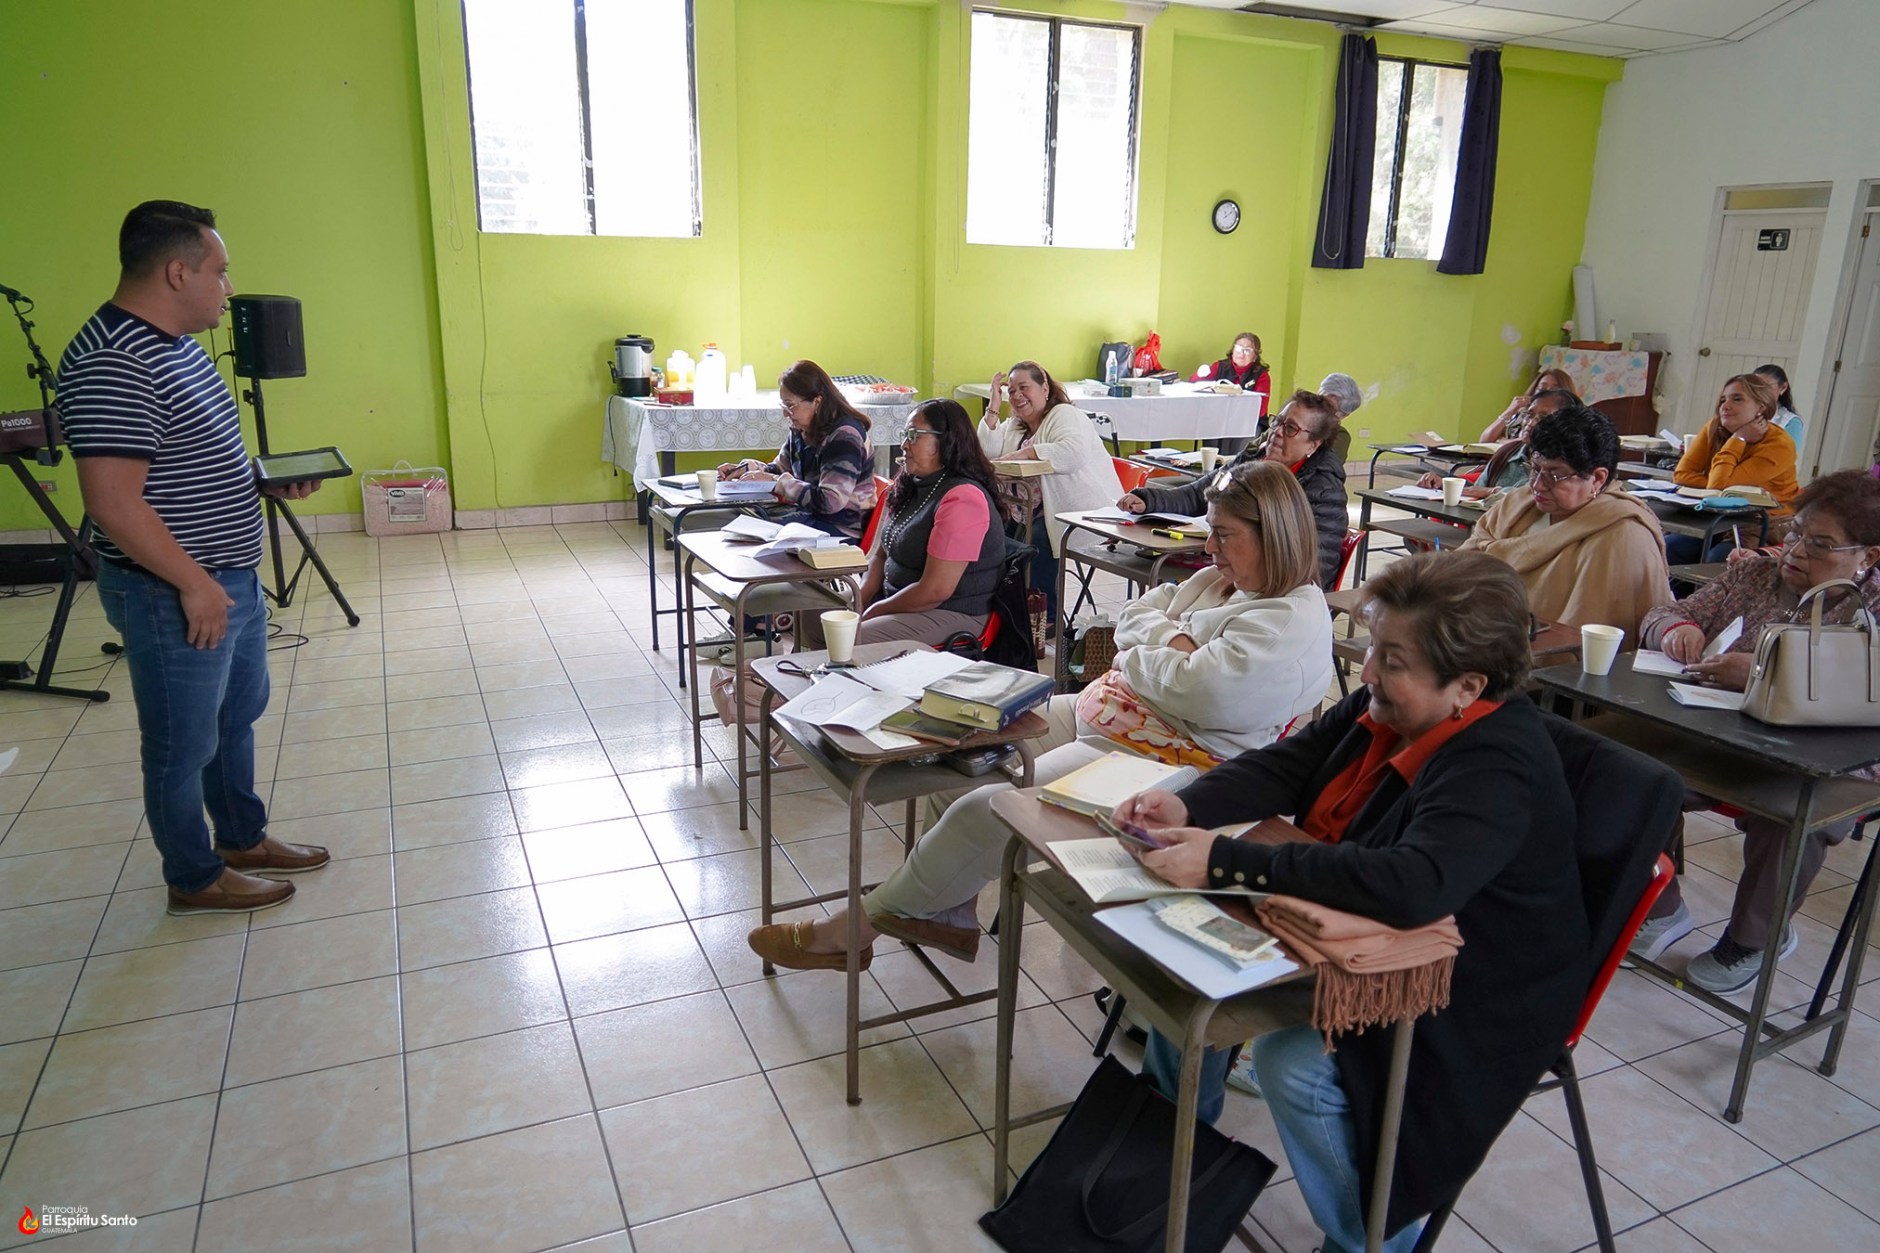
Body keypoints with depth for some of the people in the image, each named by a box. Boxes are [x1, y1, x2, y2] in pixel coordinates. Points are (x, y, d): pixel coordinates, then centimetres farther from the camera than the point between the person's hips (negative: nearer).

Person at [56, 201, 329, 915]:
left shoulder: (175, 343, 8)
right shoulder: (112, 364, -24)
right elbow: (113, 500, -27)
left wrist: (268, 481, 7)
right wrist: (193, 583, -22)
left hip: (231, 580, 10)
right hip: (175, 596, -10)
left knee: (238, 715, 23)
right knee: (184, 745, 7)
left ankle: (244, 838, 41)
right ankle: (195, 880, 25)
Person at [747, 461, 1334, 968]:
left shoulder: (1293, 623, -16)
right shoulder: (1219, 581, 15)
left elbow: (1196, 693, -26)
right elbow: (1131, 618, 11)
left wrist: (1136, 656, -8)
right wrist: (1171, 640, -9)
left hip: (1160, 759, -10)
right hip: (1096, 714, 11)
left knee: (984, 813, -19)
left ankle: (851, 929, -2)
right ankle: (951, 916, 10)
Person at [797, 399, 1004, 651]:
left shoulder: (962, 499, -21)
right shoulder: (909, 488, 10)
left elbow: (934, 591, -24)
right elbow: (880, 555, 15)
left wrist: (873, 612, -13)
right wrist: (858, 602, -2)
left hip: (952, 615, -9)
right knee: (812, 619, 4)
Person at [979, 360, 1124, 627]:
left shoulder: (1065, 415, -6)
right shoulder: (1015, 425, 18)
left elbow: (1073, 454, -27)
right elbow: (988, 453, -1)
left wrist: (1027, 452, -24)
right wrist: (993, 407, -3)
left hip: (1090, 513, -8)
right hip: (1047, 511, 8)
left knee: (1038, 538, -30)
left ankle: (1048, 617, -14)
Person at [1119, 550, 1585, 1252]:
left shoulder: (1499, 770, -30)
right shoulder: (1385, 708, -6)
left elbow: (1412, 886, -45)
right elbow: (1285, 766, 0)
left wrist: (1227, 862, -43)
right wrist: (1188, 807, -19)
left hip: (1469, 1001, -8)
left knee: (1295, 1064, -27)